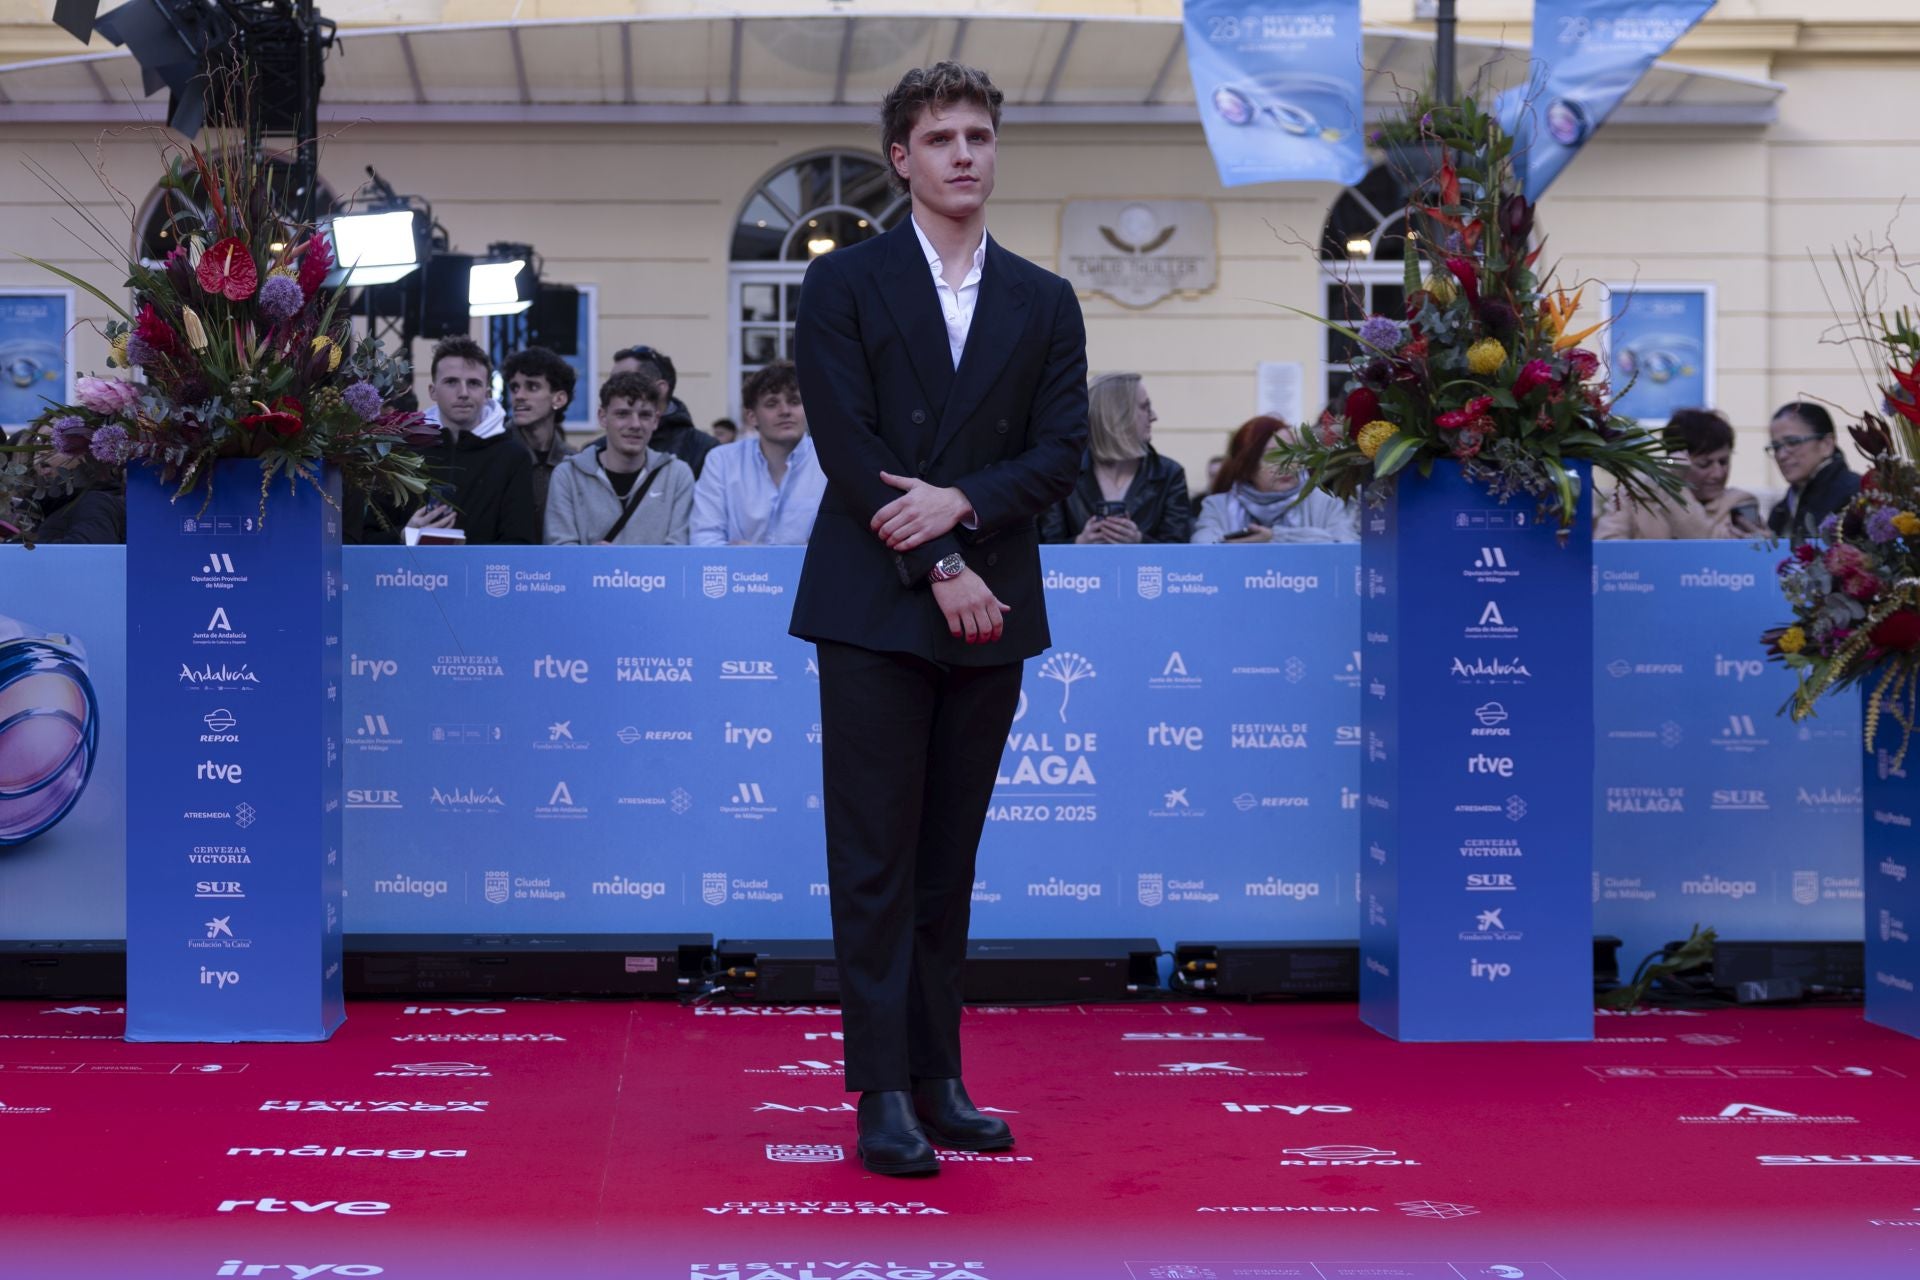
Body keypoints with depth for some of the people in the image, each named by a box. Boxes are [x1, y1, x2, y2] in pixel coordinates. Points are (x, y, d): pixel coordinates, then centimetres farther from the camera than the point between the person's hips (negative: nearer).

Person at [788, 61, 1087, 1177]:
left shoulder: (1046, 302, 12)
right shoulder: (845, 282, 2)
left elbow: (1061, 454, 3)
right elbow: (848, 447, -7)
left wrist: (960, 502, -14)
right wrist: (938, 570, -13)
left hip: (991, 612, 4)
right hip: (876, 606, -3)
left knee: (950, 862, 8)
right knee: (877, 862, -3)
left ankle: (938, 1081, 14)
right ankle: (883, 1096, 0)